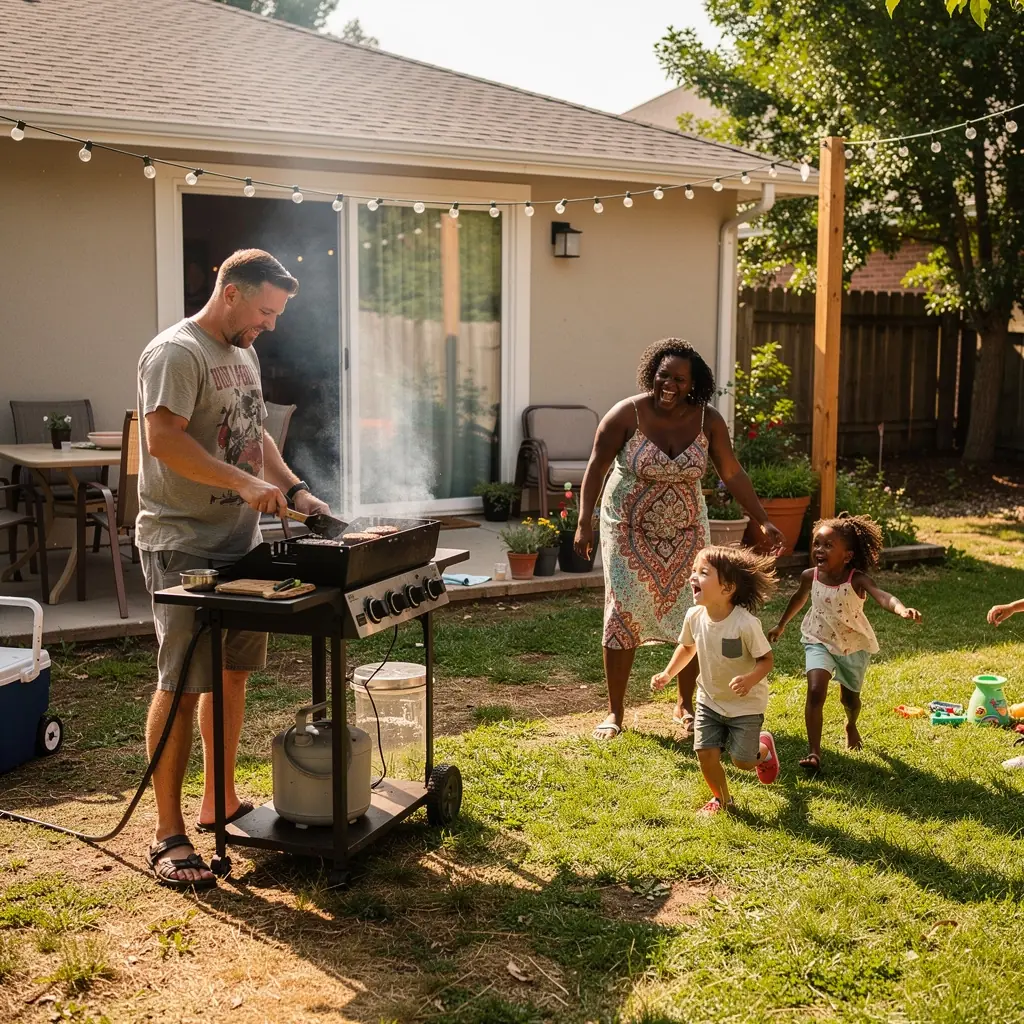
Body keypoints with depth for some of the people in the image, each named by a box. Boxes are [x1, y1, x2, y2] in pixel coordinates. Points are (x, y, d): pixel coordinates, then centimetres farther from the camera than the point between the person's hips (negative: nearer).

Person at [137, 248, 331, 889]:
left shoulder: (244, 355, 16)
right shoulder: (177, 352, -13)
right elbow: (164, 439, -25)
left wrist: (294, 489, 10)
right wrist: (244, 482, -29)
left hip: (239, 541, 9)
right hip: (182, 547, -9)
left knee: (233, 673, 14)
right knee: (183, 685, -7)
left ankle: (220, 803, 27)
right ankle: (169, 836, 2)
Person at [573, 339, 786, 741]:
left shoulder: (708, 421, -8)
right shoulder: (627, 414, -16)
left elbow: (733, 475, 0)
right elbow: (596, 467, -12)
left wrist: (763, 522, -4)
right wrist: (584, 522, -21)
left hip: (684, 533, 3)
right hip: (630, 530, -2)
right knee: (623, 615, -5)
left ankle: (685, 706, 23)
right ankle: (614, 712, 8)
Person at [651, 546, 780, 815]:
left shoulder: (745, 623, -30)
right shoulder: (694, 616, -14)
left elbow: (766, 659, -21)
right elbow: (687, 647, 6)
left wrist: (750, 679, -40)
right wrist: (667, 674, -5)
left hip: (745, 705, -4)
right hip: (709, 700, 4)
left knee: (742, 761, 3)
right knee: (706, 753, -4)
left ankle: (764, 747, 40)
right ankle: (721, 799, 25)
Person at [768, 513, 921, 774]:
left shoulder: (857, 580, -26)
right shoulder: (810, 576, -14)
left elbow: (882, 596, -45)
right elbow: (799, 598, 10)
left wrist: (903, 610, -67)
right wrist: (781, 625, 23)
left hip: (854, 645, -1)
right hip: (819, 641, 1)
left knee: (850, 697, 18)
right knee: (816, 691, -21)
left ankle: (851, 726, 55)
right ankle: (814, 753, -17)